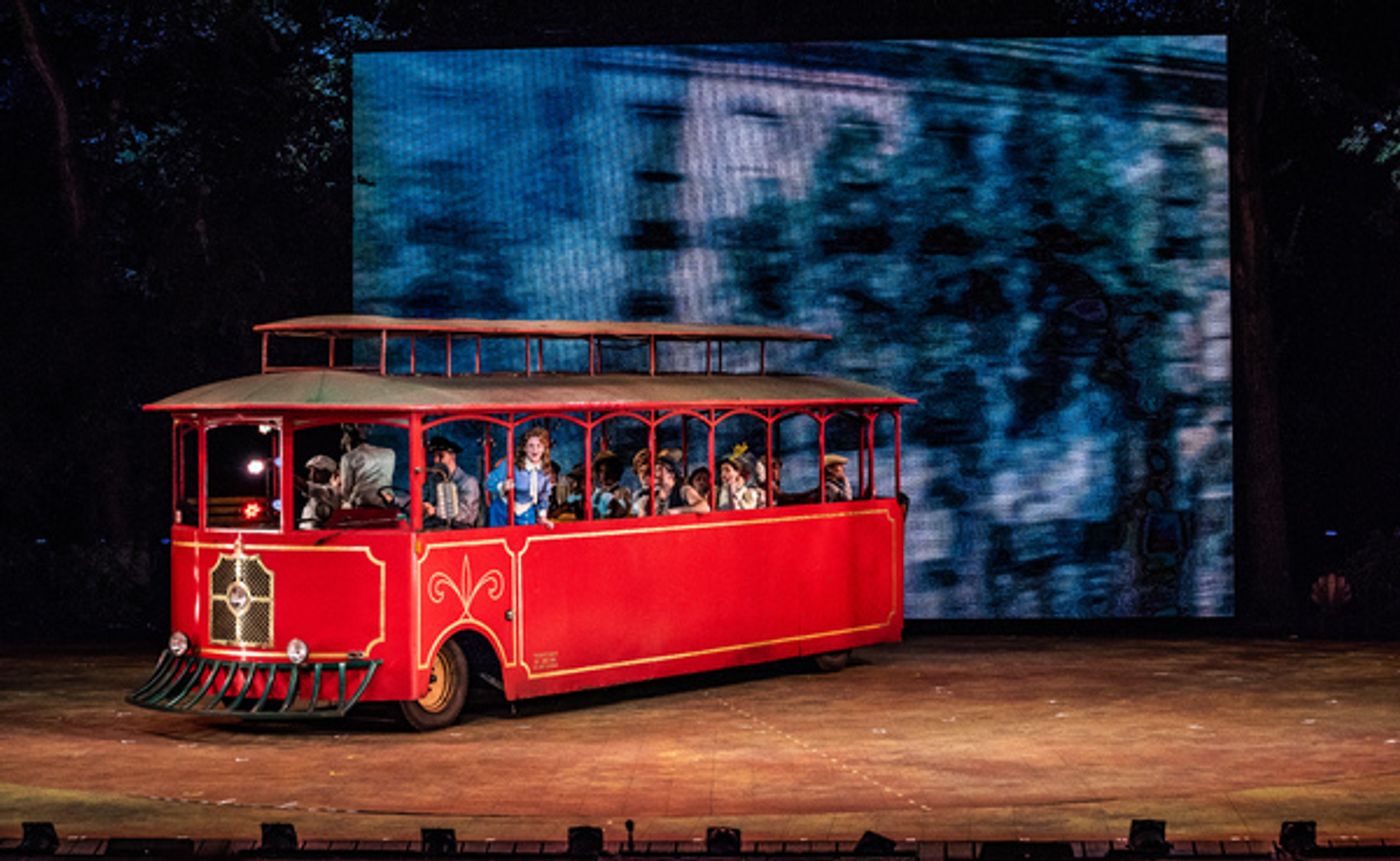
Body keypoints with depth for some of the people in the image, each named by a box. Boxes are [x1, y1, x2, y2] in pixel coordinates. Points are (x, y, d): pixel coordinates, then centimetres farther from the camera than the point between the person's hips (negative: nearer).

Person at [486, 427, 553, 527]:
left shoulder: (544, 470, -6)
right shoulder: (511, 465, -22)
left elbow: (543, 496, 9)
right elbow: (490, 481, -23)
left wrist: (542, 516, 10)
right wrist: (502, 487, -42)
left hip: (526, 514, 4)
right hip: (504, 511, -4)